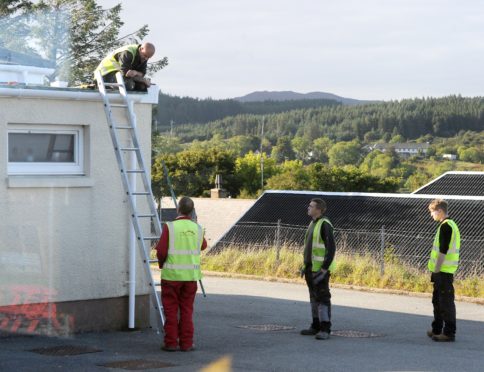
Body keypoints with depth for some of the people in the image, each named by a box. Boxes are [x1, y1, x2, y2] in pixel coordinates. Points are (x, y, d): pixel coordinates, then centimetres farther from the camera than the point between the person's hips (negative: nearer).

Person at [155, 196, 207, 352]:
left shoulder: (170, 227, -11)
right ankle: (186, 343, 9)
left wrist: (162, 264, 7)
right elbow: (203, 246, 21)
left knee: (171, 310, 5)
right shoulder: (198, 229, 2)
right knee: (187, 310, 9)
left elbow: (161, 251, -14)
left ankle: (171, 343, 6)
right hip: (191, 275, 3)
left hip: (172, 274, -3)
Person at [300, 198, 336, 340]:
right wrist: (305, 266, 17)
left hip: (320, 269, -9)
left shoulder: (324, 225, -15)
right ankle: (316, 326, 20)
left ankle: (325, 329, -7)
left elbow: (331, 248, -19)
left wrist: (324, 269, -23)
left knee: (322, 297, -9)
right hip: (311, 268, 9)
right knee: (314, 297, 13)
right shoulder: (312, 224, 15)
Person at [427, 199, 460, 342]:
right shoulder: (449, 225, 16)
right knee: (437, 300, 19)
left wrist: (436, 270, -18)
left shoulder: (445, 226, -16)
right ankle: (437, 330, 29)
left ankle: (449, 333, -2)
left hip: (444, 271, -10)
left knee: (446, 301, -5)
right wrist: (435, 270, 20)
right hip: (443, 270, 10)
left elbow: (443, 251, -21)